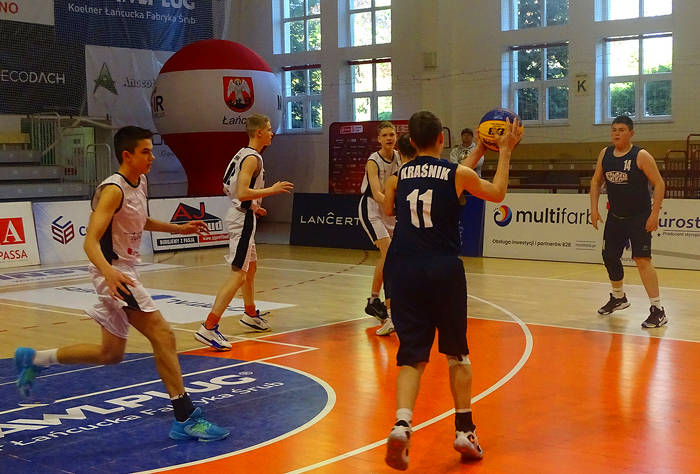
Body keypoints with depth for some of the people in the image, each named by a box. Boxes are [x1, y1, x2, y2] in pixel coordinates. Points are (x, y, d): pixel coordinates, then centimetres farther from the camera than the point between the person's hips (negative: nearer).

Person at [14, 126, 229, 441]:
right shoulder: (113, 190, -19)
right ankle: (186, 419, -13)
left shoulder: (140, 183, 8)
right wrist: (109, 272, -45)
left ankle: (34, 359, 30)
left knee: (111, 353, 17)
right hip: (114, 273, -10)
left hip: (124, 272, 10)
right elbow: (91, 241, -27)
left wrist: (179, 229, 17)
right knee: (163, 336, -16)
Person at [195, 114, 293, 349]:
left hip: (239, 214, 11)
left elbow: (228, 188, 20)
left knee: (251, 267, 25)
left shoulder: (243, 154, 13)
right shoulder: (252, 158, -17)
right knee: (238, 275, -13)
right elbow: (242, 192, -27)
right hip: (243, 219, -11)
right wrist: (272, 190, -20)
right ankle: (208, 328, -17)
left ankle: (251, 315, 43)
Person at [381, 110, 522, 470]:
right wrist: (504, 151, 28)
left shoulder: (398, 177, 8)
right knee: (457, 353, 14)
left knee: (411, 356, 4)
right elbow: (497, 193, 17)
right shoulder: (459, 174, 1)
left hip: (404, 269, 2)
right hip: (443, 270, -2)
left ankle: (402, 424, -17)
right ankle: (464, 430, 19)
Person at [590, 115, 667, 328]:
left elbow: (659, 184, -13)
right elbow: (596, 181, 12)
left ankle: (658, 310, -12)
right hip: (615, 216, 6)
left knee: (642, 260, -15)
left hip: (639, 217, -6)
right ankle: (619, 298, 39)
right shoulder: (605, 154, 2)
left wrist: (654, 214, -19)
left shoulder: (641, 156, -15)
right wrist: (594, 208, 3)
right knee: (609, 257, 15)